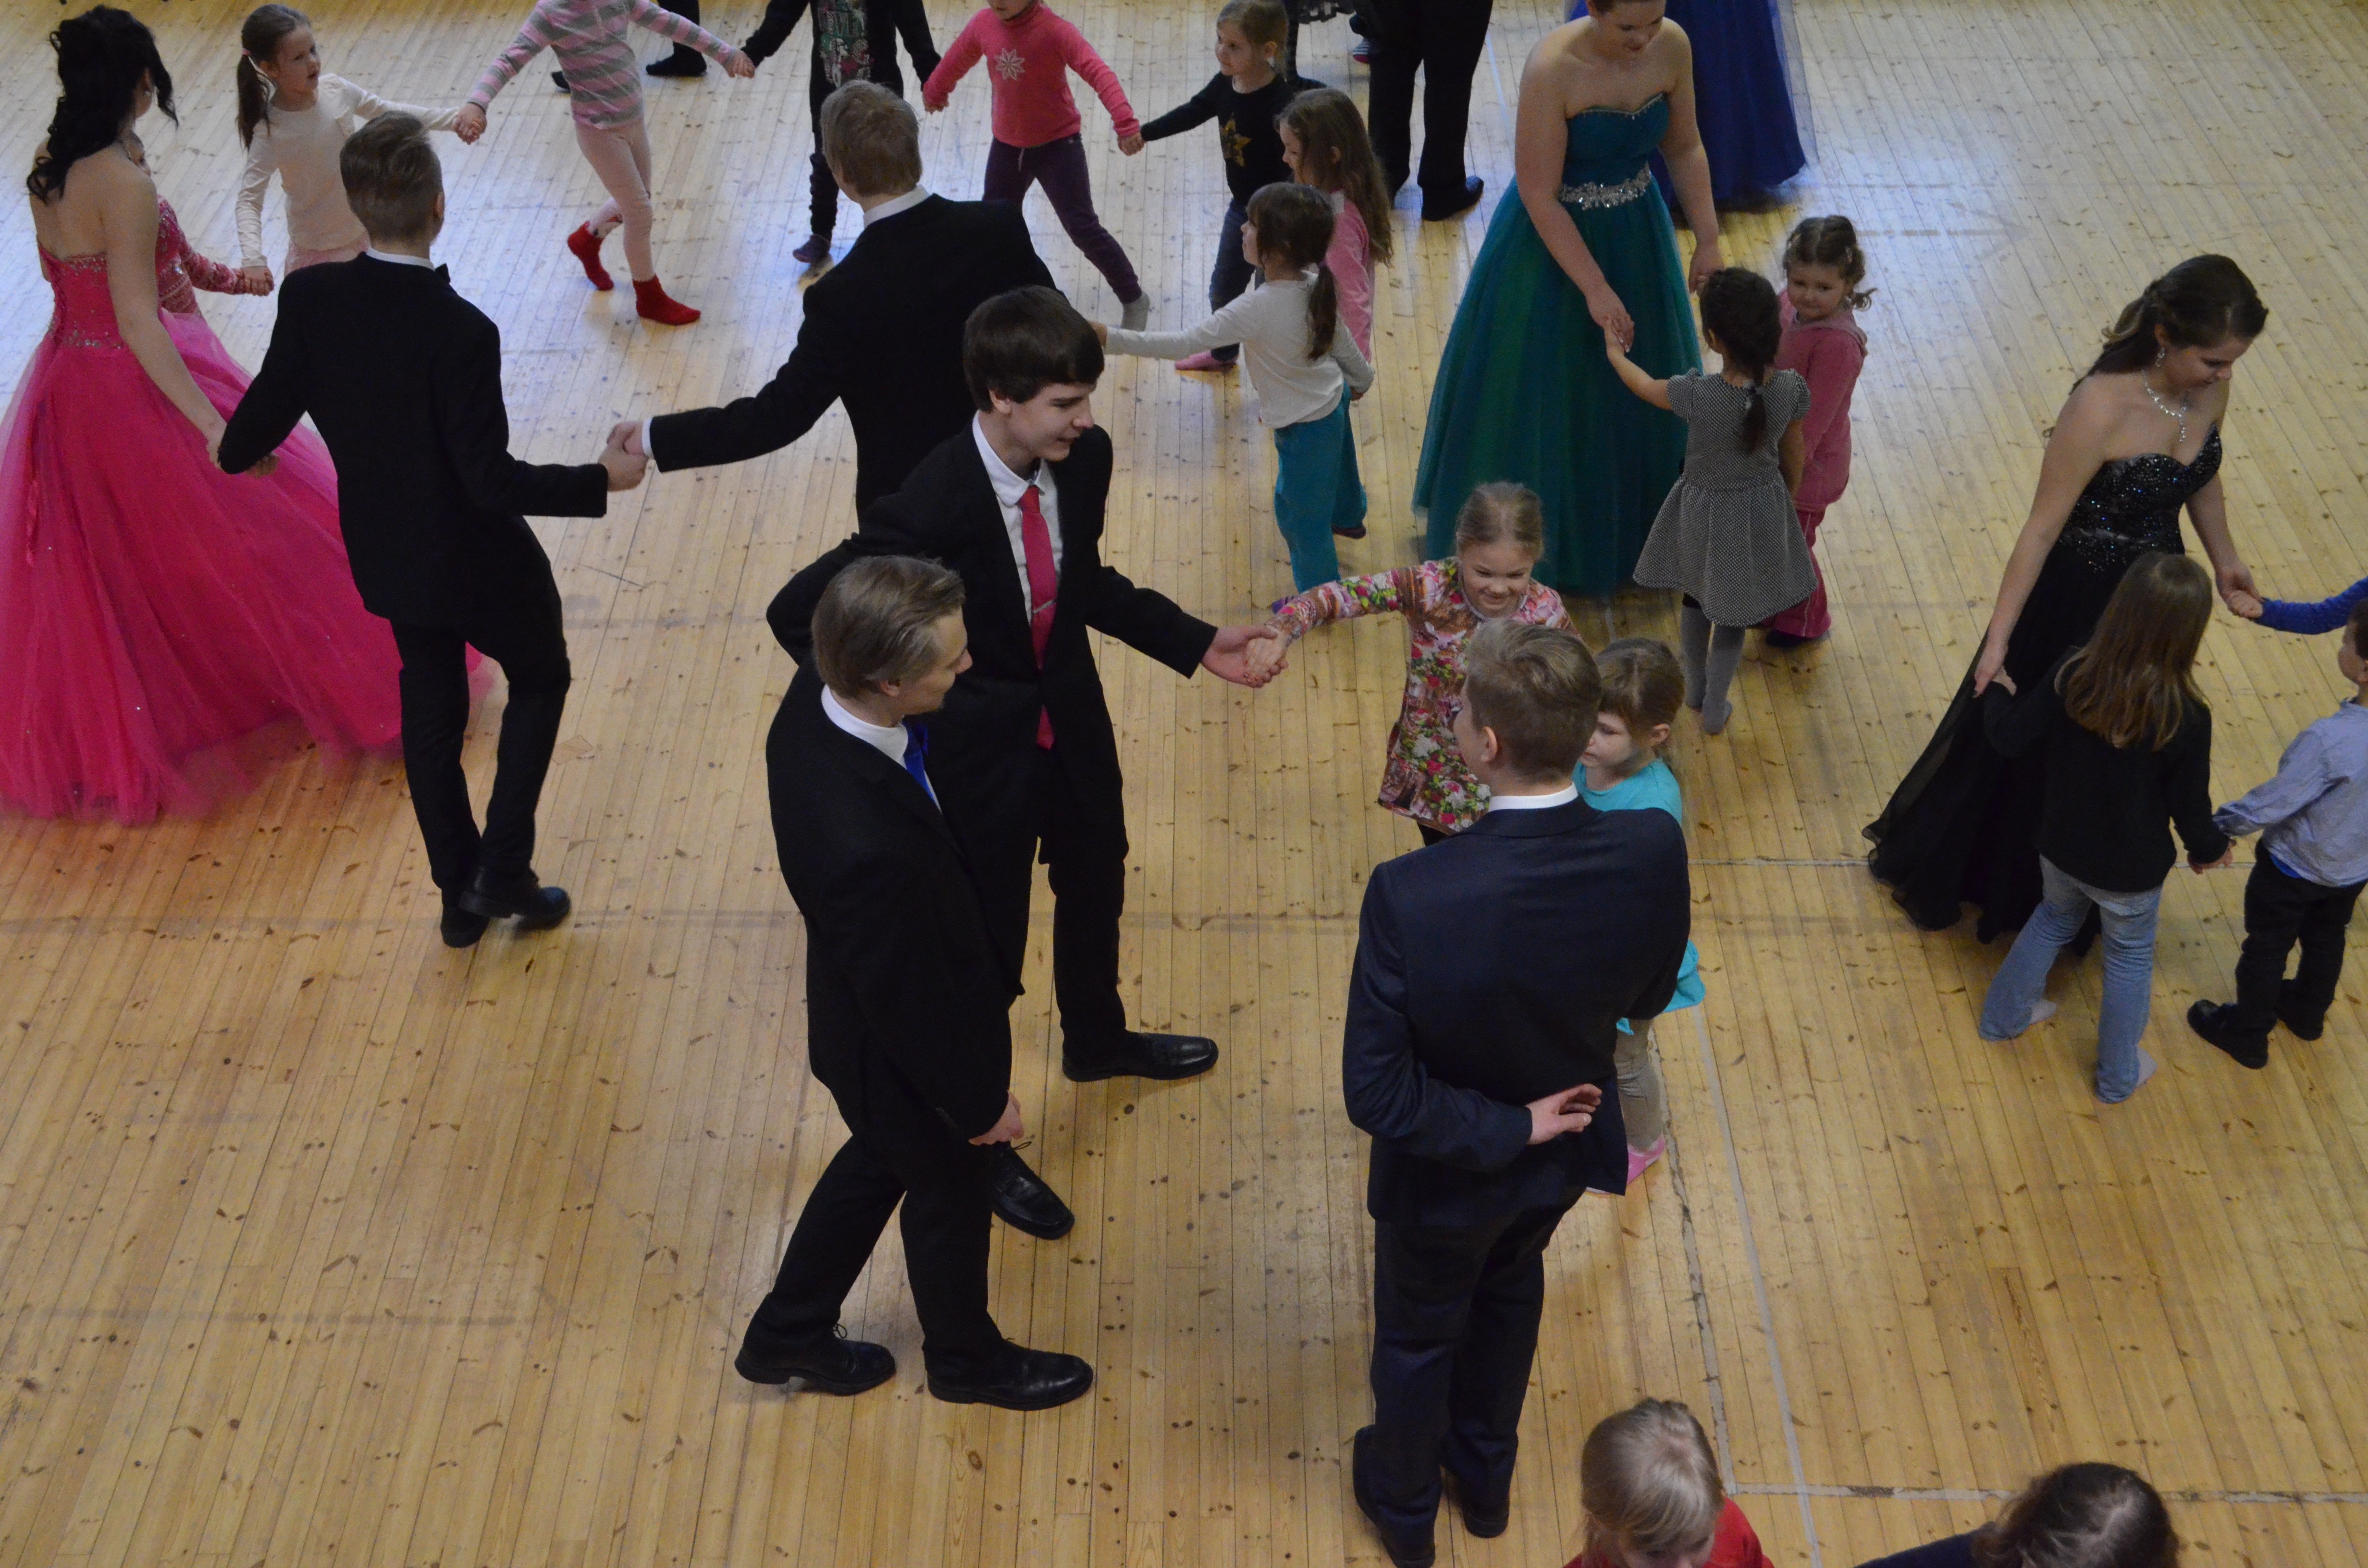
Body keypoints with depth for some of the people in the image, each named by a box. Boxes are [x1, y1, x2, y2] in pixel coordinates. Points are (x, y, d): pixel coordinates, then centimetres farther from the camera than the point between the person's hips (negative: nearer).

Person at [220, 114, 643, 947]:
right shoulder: (460, 333, -30)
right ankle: (502, 871, 17)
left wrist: (234, 451, 18)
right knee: (539, 680, 21)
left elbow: (270, 409, -5)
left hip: (389, 556, 5)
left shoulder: (310, 298, -15)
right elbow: (493, 479, -26)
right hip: (478, 562, -5)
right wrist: (601, 480, -16)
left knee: (430, 708, 21)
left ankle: (460, 893, 34)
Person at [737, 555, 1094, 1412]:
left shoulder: (817, 695, -22)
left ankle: (787, 1335, 55)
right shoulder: (867, 848, -46)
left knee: (880, 1160, 33)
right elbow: (911, 1002, -30)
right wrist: (979, 1099, -12)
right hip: (912, 1055, -7)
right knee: (949, 1197, 23)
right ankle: (966, 1358, 55)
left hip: (864, 1013, 7)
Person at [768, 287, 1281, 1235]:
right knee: (987, 944, 11)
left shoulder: (1083, 459, -14)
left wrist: (1195, 644, 1)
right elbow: (798, 613, -24)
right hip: (982, 745, -6)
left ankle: (1096, 1039, 61)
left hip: (1074, 720, 7)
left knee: (1096, 887, 29)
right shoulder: (931, 510, -33)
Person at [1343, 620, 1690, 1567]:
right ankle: (1486, 1475, 59)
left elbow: (1375, 1093, -32)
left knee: (1418, 1333, 26)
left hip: (1449, 1170, -4)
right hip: (1571, 1151, 4)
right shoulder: (1653, 852, -27)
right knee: (1510, 1289, 34)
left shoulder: (1412, 896, -40)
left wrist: (1508, 1128, -20)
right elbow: (1645, 998, -8)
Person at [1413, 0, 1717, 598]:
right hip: (1550, 241, -5)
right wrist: (1596, 290, -24)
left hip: (1637, 238, 6)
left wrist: (1708, 239, -2)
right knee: (1543, 400, 8)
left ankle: (1628, 534, 39)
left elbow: (1684, 147, 4)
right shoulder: (1552, 69, -28)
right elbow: (1540, 197, -24)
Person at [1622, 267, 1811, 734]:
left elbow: (1645, 386, -9)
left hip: (1705, 513, -2)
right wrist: (1786, 500, 16)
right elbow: (1793, 459, -5)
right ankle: (1714, 708, 34)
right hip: (1763, 511, 2)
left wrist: (1615, 353, 12)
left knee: (1695, 597, 27)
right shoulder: (1791, 388, -23)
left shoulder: (1697, 395, -31)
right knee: (1734, 614, 21)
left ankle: (1696, 688, 48)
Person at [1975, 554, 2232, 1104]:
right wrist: (2210, 849, 6)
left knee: (2055, 918, 33)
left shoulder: (2073, 674, -24)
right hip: (2131, 873, -3)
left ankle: (2005, 1015, 51)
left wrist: (1998, 693, 9)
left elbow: (2010, 738, -13)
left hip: (2061, 851, 3)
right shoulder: (2187, 719, -29)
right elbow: (2190, 806, -17)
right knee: (2129, 959, 23)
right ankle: (2118, 1075, 42)